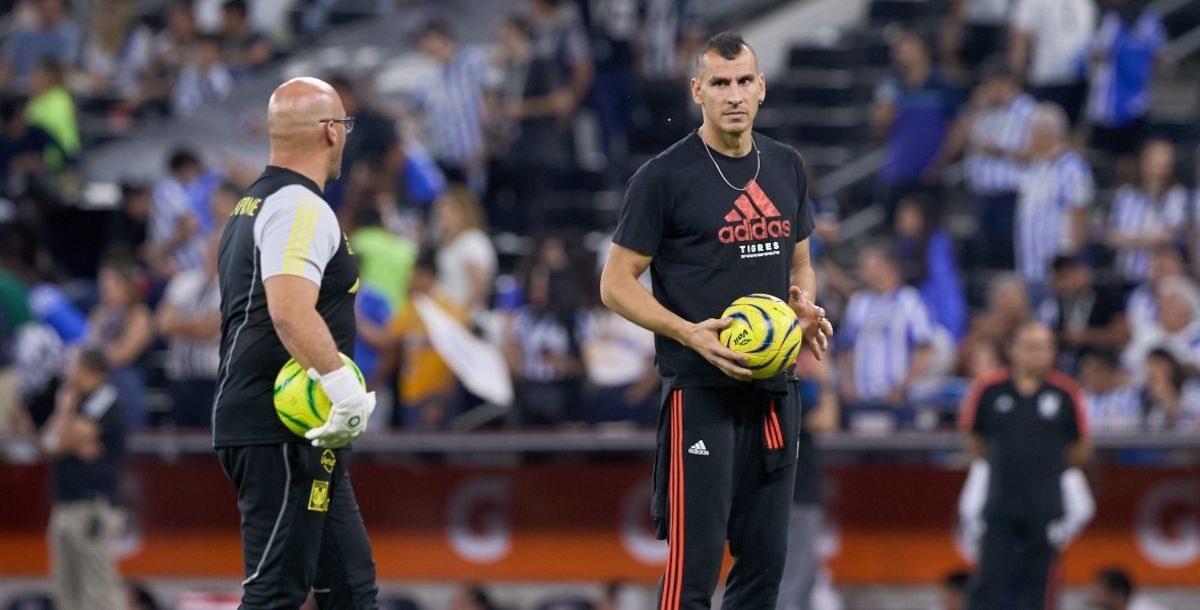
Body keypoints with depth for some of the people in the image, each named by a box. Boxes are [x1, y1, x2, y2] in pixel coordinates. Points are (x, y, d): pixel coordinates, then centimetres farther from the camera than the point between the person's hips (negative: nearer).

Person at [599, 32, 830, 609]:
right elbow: (616, 283, -6)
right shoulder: (664, 176, -8)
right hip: (700, 389, -6)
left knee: (765, 561, 8)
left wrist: (805, 308, 0)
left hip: (774, 387, 6)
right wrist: (690, 334, -20)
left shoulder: (786, 167, 11)